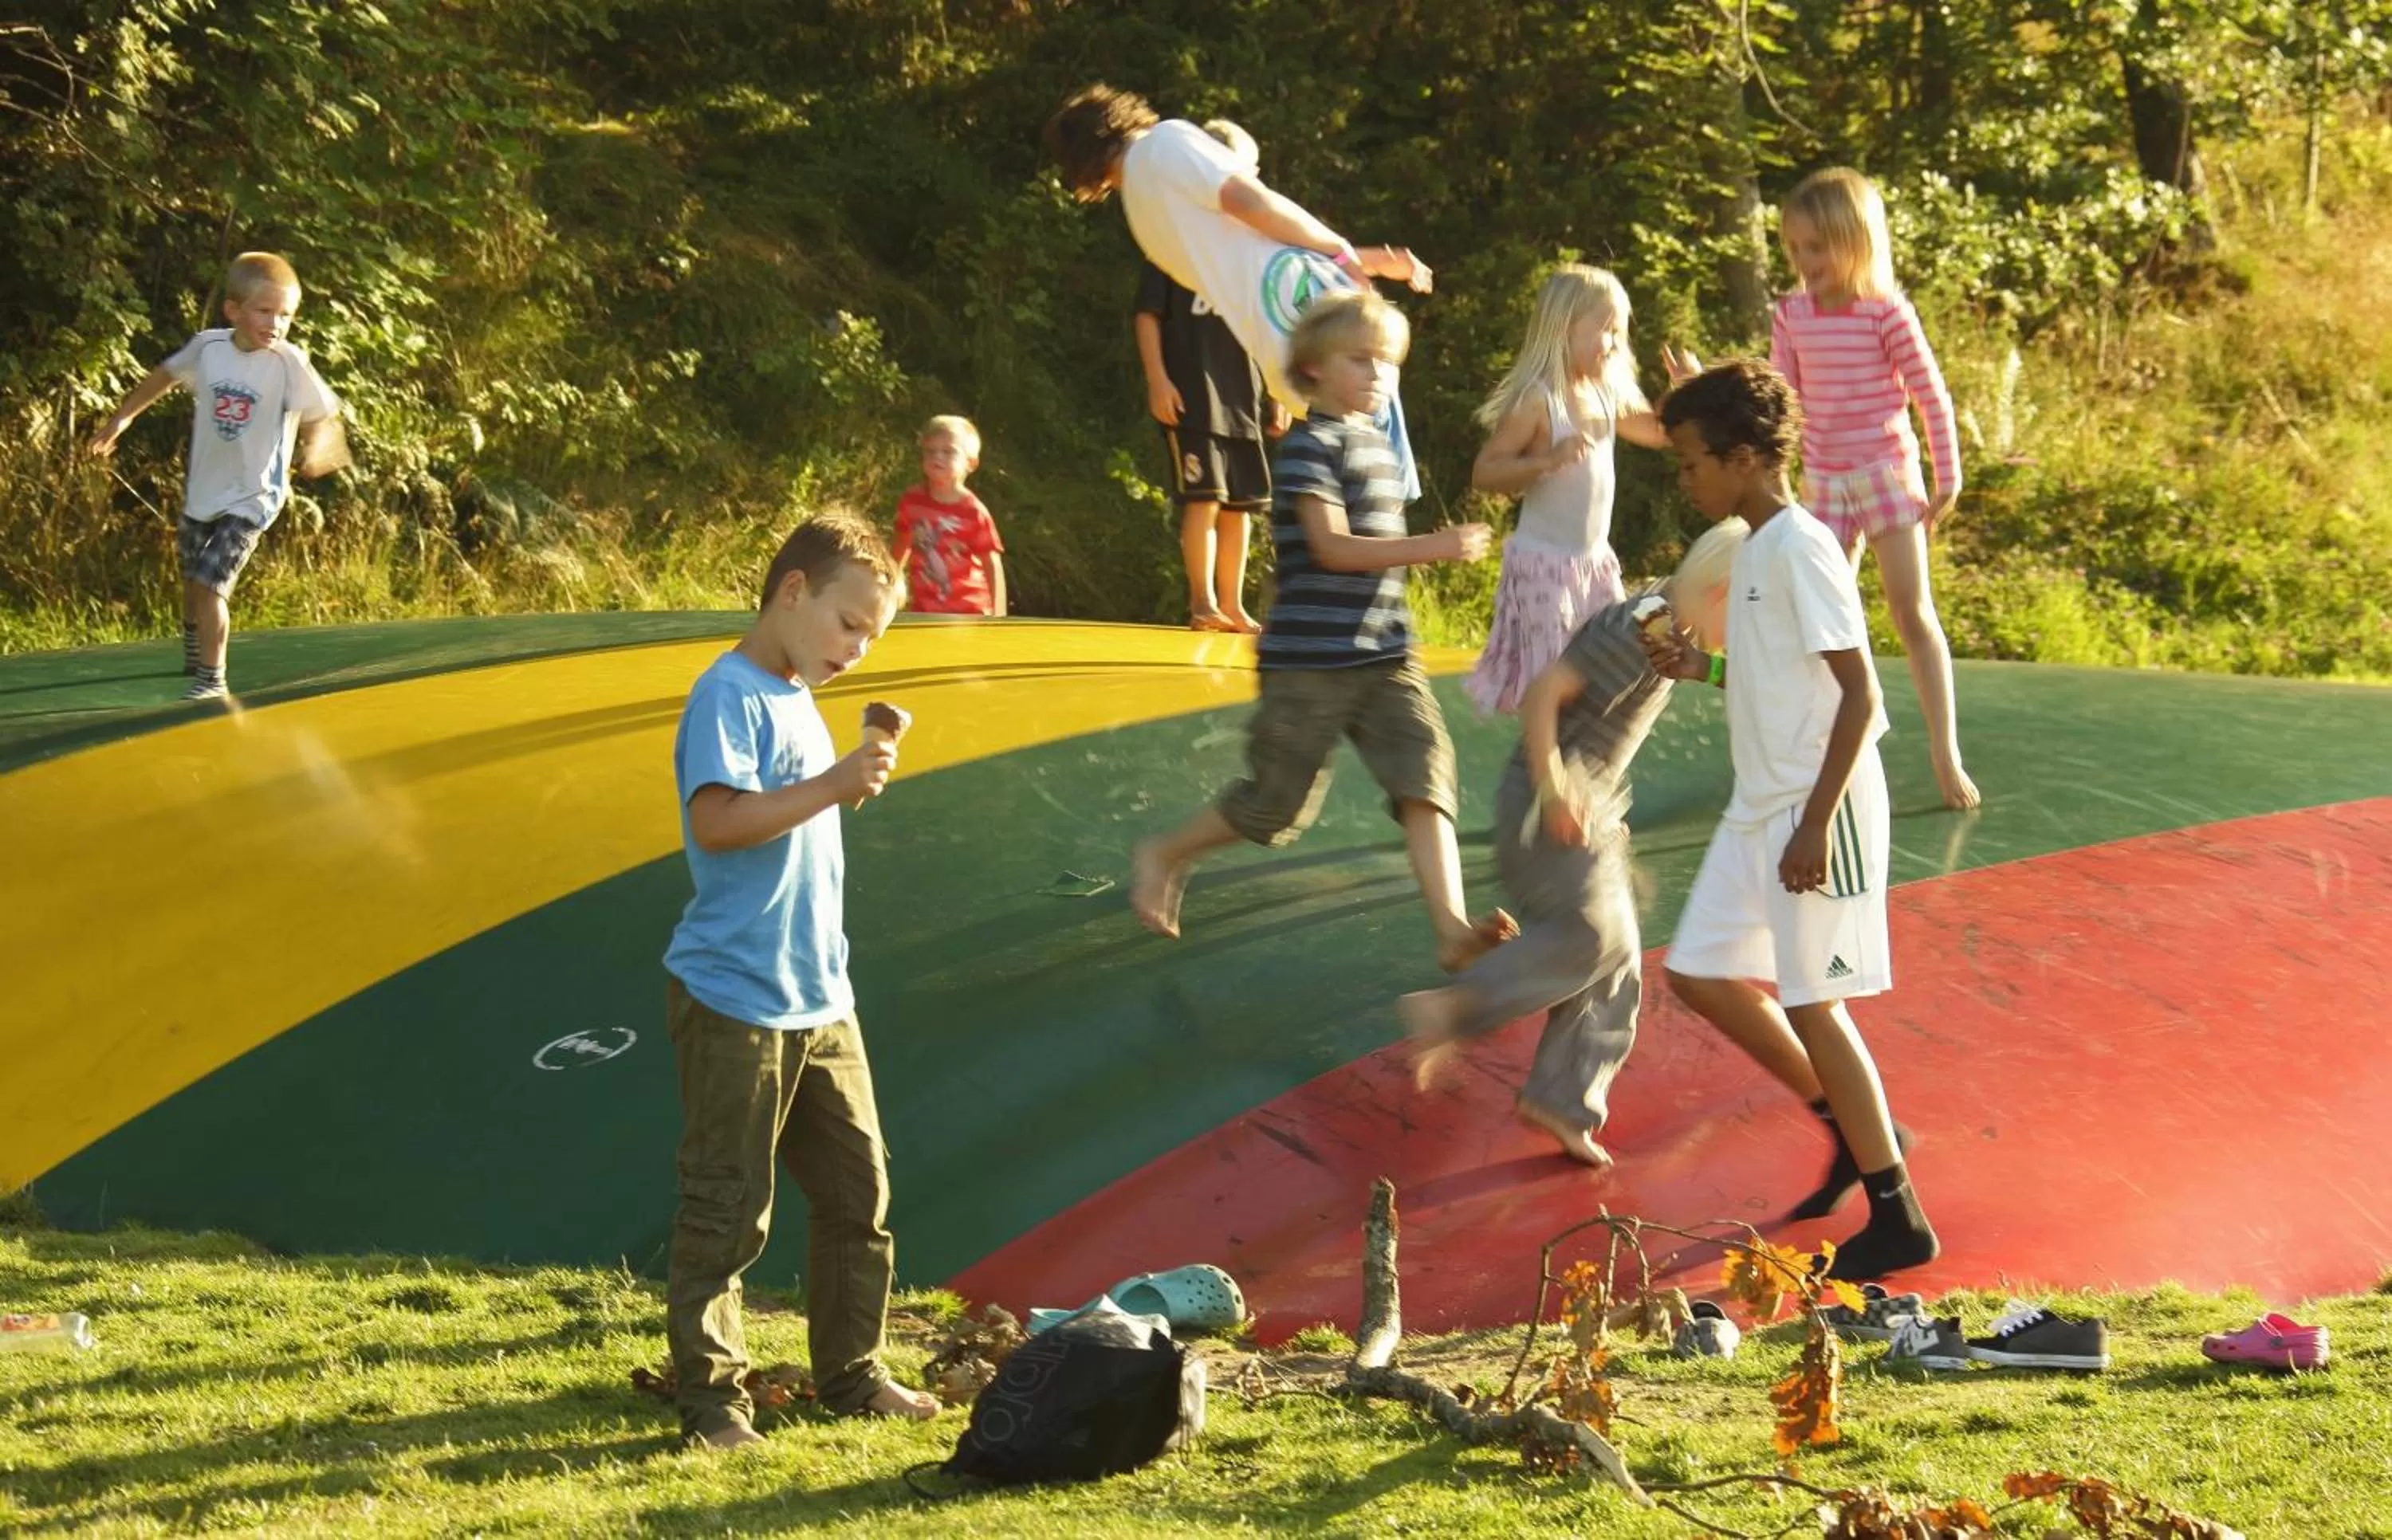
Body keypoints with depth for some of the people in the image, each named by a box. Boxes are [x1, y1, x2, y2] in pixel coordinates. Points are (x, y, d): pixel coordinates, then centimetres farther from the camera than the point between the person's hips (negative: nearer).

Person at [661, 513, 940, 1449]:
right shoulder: (729, 696, -13)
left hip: (819, 1001, 9)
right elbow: (717, 820, -27)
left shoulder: (798, 703, 16)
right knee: (726, 1210, -3)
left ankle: (851, 1372, 24)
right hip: (734, 1003, -9)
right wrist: (831, 787, -29)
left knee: (859, 1190, 12)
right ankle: (711, 1399, 5)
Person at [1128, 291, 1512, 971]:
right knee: (1277, 801, 3)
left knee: (1424, 774, -11)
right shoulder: (1309, 446, -12)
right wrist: (1433, 547, -27)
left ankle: (1452, 928, -19)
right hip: (1311, 660, -7)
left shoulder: (1375, 443, 14)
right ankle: (1162, 857, 27)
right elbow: (1333, 548, -22)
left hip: (1385, 657, 7)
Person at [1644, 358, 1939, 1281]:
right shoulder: (1756, 548, 12)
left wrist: (1817, 822, -23)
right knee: (1703, 974, 12)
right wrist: (1702, 668, 8)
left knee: (1814, 1003, -6)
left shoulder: (1801, 549, -17)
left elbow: (1860, 694, -21)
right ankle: (1851, 1129, 24)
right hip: (1761, 808, 10)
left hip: (1817, 812, -10)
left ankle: (1898, 1219, 3)